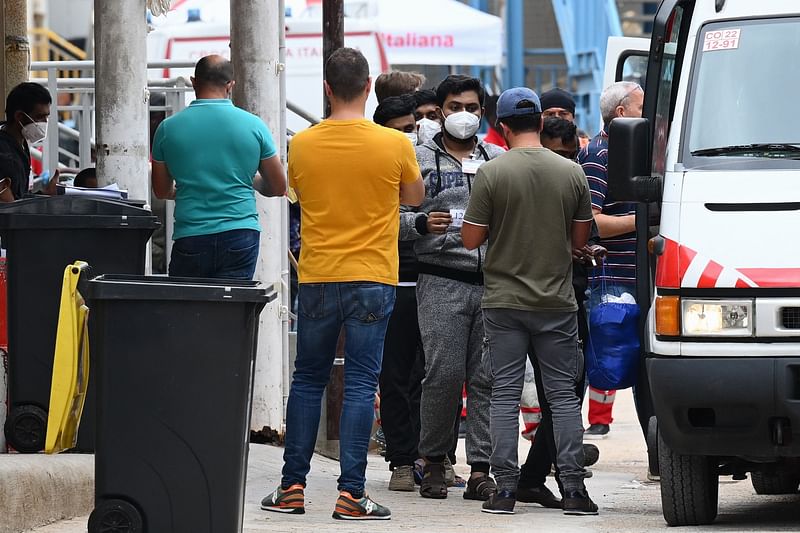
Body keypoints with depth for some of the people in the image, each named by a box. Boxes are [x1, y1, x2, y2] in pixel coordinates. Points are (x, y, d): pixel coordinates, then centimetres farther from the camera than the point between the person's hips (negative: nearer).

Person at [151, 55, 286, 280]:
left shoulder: (168, 128, 2)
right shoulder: (253, 126, 1)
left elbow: (162, 191, 15)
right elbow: (278, 188, 10)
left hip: (190, 238, 0)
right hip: (240, 235, 0)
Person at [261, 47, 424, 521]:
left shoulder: (303, 145, -3)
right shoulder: (394, 145, -8)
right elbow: (415, 197, 9)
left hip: (317, 278, 2)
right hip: (372, 279, -2)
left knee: (308, 380, 13)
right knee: (361, 384, 0)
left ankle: (292, 486, 13)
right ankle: (351, 494, -4)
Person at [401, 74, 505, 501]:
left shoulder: (499, 160, 16)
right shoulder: (420, 159, 8)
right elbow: (392, 216, 4)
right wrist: (422, 224, -14)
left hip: (493, 282, 3)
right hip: (442, 281, -3)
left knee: (487, 378, 0)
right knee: (444, 374, -9)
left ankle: (480, 469, 2)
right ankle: (434, 459, 7)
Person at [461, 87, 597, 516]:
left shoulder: (492, 173, -10)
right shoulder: (571, 173, -1)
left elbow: (470, 239, -7)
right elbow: (580, 239, 7)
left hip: (504, 302, -2)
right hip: (557, 302, 2)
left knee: (505, 394, 3)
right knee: (563, 395, 7)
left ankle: (505, 488, 1)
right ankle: (573, 488, 3)